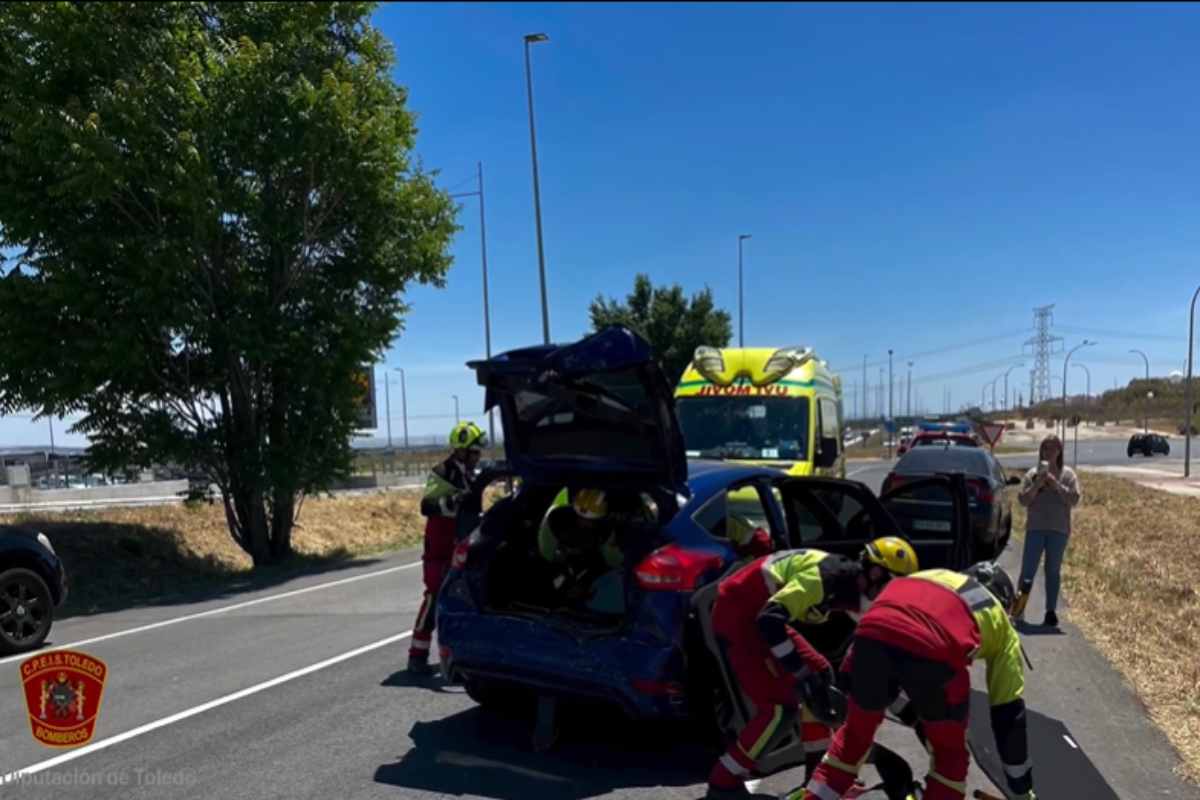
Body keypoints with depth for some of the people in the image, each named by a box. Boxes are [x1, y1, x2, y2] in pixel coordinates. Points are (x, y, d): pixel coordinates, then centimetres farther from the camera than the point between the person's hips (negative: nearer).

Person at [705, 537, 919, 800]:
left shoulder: (851, 583, 2)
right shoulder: (826, 576, -26)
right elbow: (770, 620, -34)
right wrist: (801, 673, -31)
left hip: (759, 612, 10)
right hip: (737, 613, -10)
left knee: (820, 674, 12)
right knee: (782, 707, -12)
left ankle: (819, 768, 24)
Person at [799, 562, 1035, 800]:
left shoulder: (932, 578, 43)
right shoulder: (1001, 625, 34)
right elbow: (1009, 715, 34)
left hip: (873, 633, 3)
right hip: (934, 650, -3)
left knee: (856, 730, 30)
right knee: (951, 753, 26)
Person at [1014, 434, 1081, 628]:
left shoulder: (1068, 474, 5)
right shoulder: (1032, 474, 5)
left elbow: (1074, 499, -5)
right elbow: (1022, 499, 0)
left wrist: (1056, 484, -14)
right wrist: (1037, 485, -13)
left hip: (1059, 530, 0)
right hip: (1035, 528, 0)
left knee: (1053, 571, 8)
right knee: (1028, 570, -2)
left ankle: (1051, 611, 15)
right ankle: (1018, 608, 7)